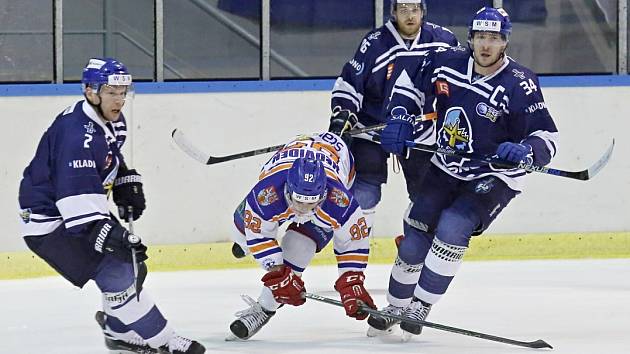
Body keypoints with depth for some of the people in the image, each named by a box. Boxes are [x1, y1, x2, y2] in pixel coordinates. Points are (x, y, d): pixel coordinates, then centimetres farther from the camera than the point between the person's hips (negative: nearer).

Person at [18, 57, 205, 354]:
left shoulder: (111, 121, 2)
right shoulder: (78, 133, -31)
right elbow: (77, 196, -38)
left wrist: (127, 184, 11)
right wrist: (107, 233, -45)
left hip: (84, 211, 11)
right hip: (49, 221, -11)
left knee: (130, 262, 14)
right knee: (115, 271, -17)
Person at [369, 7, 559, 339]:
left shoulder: (519, 85, -22)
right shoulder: (447, 62, -10)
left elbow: (547, 137, -19)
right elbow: (410, 81, 11)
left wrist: (524, 150, -40)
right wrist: (399, 118, -3)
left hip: (493, 180, -5)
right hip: (445, 171, 5)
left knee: (451, 229, -24)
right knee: (415, 235, 4)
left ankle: (420, 307, -11)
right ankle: (395, 306, 25)